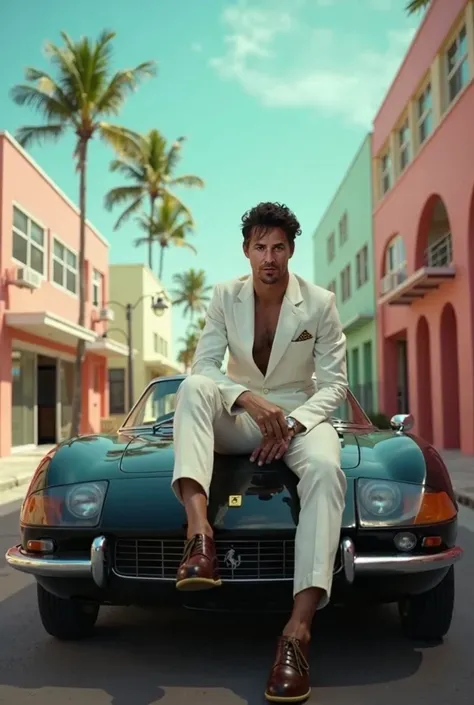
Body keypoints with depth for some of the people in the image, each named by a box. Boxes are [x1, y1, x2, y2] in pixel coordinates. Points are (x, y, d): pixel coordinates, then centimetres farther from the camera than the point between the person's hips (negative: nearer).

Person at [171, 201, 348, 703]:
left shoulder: (320, 303, -7)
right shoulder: (225, 296, -3)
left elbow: (334, 383, -6)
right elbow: (204, 366, -8)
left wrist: (292, 426, -22)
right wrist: (248, 399, -26)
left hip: (302, 414, -1)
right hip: (240, 416, 2)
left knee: (326, 469, -36)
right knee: (193, 386, -30)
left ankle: (298, 631, -40)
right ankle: (199, 535, -44)